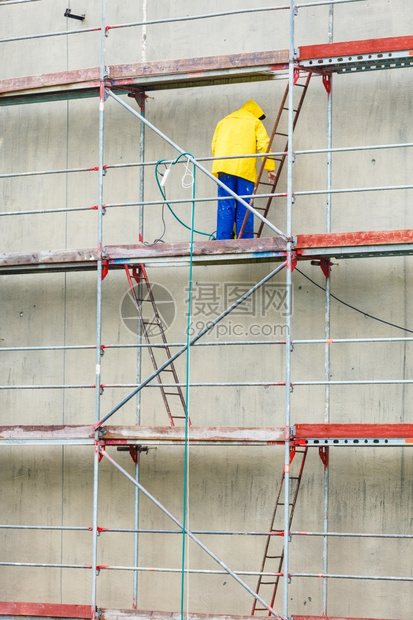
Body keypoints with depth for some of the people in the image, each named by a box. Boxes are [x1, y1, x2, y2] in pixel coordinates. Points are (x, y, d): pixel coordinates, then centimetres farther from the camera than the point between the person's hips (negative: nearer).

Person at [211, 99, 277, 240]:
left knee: (225, 207, -1)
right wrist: (270, 168, 2)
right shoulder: (255, 123, 14)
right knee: (244, 209, -3)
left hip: (223, 166, 3)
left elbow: (214, 145, 20)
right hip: (245, 169, -3)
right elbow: (264, 145, 2)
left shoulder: (223, 122, 26)